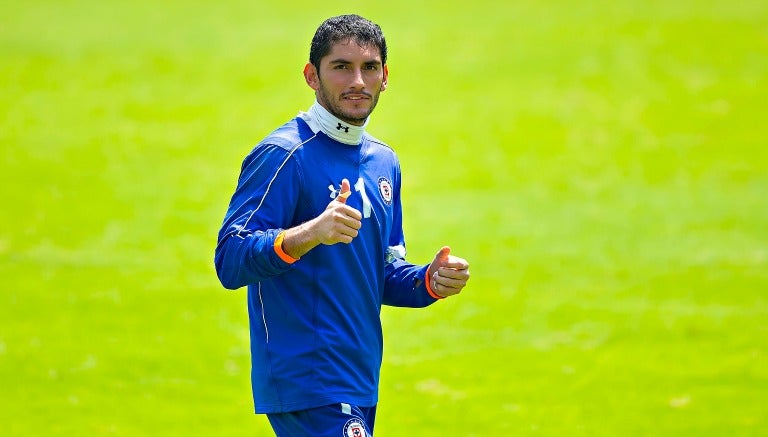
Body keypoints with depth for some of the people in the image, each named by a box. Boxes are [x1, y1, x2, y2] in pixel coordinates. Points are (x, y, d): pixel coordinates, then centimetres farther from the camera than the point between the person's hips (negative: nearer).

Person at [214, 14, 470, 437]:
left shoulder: (384, 162, 15)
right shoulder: (284, 155, -11)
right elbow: (230, 260, -20)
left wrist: (427, 282, 3)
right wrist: (308, 234, -35)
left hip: (360, 388, 8)